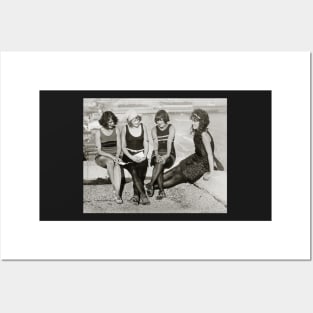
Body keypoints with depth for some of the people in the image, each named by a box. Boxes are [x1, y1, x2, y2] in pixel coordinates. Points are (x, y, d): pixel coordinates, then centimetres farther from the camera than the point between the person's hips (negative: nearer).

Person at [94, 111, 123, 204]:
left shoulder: (116, 130, 5)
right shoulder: (98, 133, -3)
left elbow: (119, 147, 5)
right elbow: (99, 151, -7)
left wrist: (117, 156, -15)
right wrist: (111, 156, -22)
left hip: (115, 156, 2)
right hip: (102, 157, -1)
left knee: (117, 165, -35)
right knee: (110, 162, -38)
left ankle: (117, 193, -45)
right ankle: (115, 189, -38)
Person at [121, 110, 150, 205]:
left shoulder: (143, 127, 7)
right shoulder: (125, 129, 1)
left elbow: (146, 144, 9)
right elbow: (123, 147, 2)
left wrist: (144, 156, -8)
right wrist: (132, 157, -12)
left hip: (141, 155, 2)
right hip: (129, 155, -2)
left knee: (142, 165, -30)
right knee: (134, 172, -30)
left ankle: (136, 195, -24)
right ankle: (143, 195, -34)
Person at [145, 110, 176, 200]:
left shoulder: (171, 128, 1)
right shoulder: (154, 130, 9)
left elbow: (169, 142, -13)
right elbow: (155, 143, -5)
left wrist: (167, 155, -28)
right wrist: (157, 155, -23)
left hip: (169, 154, -2)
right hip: (157, 154, 2)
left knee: (161, 162, -36)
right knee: (158, 162, -32)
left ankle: (150, 185, -40)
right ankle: (161, 191, -31)